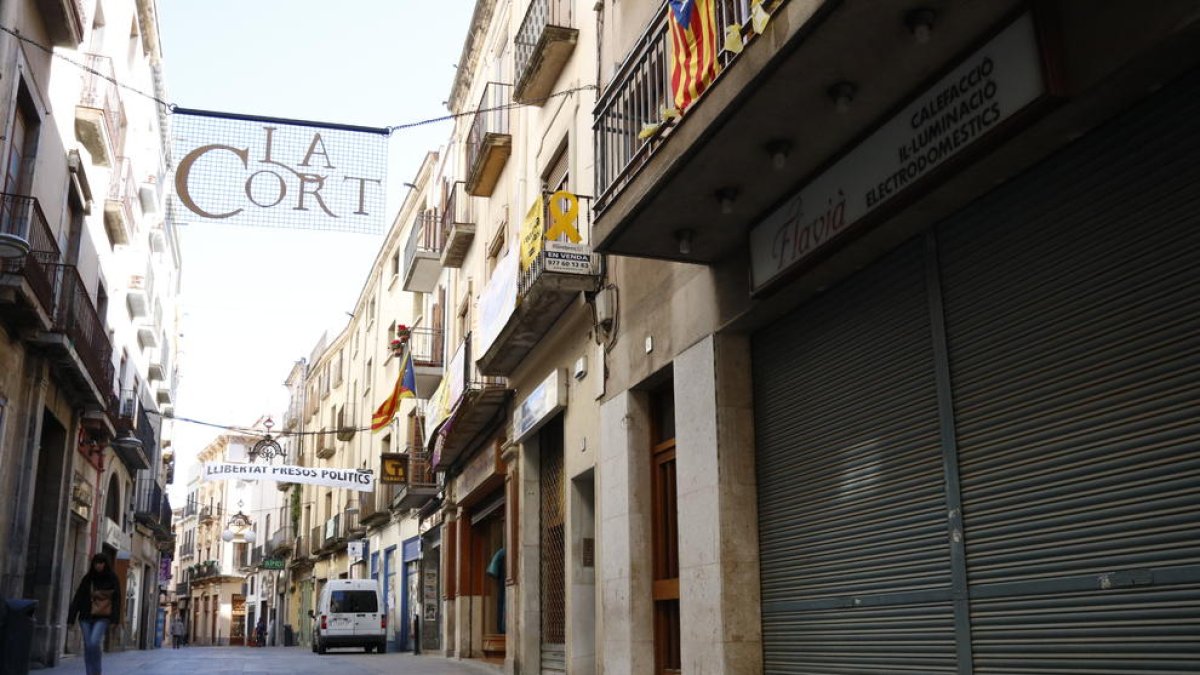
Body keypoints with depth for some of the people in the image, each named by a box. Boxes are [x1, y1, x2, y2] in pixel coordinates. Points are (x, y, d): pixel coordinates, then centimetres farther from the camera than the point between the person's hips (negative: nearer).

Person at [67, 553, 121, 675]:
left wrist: (115, 619, -11)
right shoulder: (87, 578, 4)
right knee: (88, 646, 2)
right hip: (86, 617, 3)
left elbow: (117, 599, -3)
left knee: (94, 643, -18)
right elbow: (77, 598, 2)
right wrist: (71, 618, -4)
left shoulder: (112, 579, -1)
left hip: (103, 617, -3)